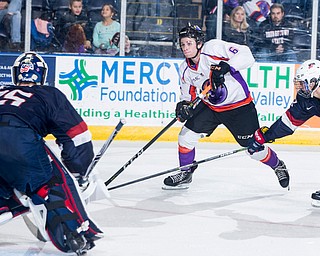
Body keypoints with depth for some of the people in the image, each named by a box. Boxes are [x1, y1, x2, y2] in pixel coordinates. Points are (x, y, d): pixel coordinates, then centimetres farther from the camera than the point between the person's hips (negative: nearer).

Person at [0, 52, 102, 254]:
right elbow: (78, 137, 22)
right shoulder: (50, 94, 28)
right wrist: (79, 174, 35)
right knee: (55, 183, 13)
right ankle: (75, 231, -2)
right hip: (18, 137, -4)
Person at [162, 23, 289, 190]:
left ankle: (278, 166, 29)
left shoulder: (214, 48, -21)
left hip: (239, 106, -5)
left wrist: (225, 67, -39)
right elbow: (188, 95, 8)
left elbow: (246, 56, -26)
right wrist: (183, 107, -14)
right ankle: (185, 174, 15)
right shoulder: (185, 70, -2)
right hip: (210, 106, 6)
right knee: (186, 135, -6)